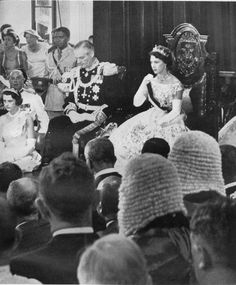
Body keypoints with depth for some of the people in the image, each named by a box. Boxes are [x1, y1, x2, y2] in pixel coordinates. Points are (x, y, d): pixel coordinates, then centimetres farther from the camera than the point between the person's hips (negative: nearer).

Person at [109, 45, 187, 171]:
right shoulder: (150, 81, 6)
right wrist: (144, 84, -11)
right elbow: (136, 103, 1)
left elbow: (176, 111, -12)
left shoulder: (175, 84, -7)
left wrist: (159, 122, -21)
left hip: (169, 121, -5)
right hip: (150, 118, 5)